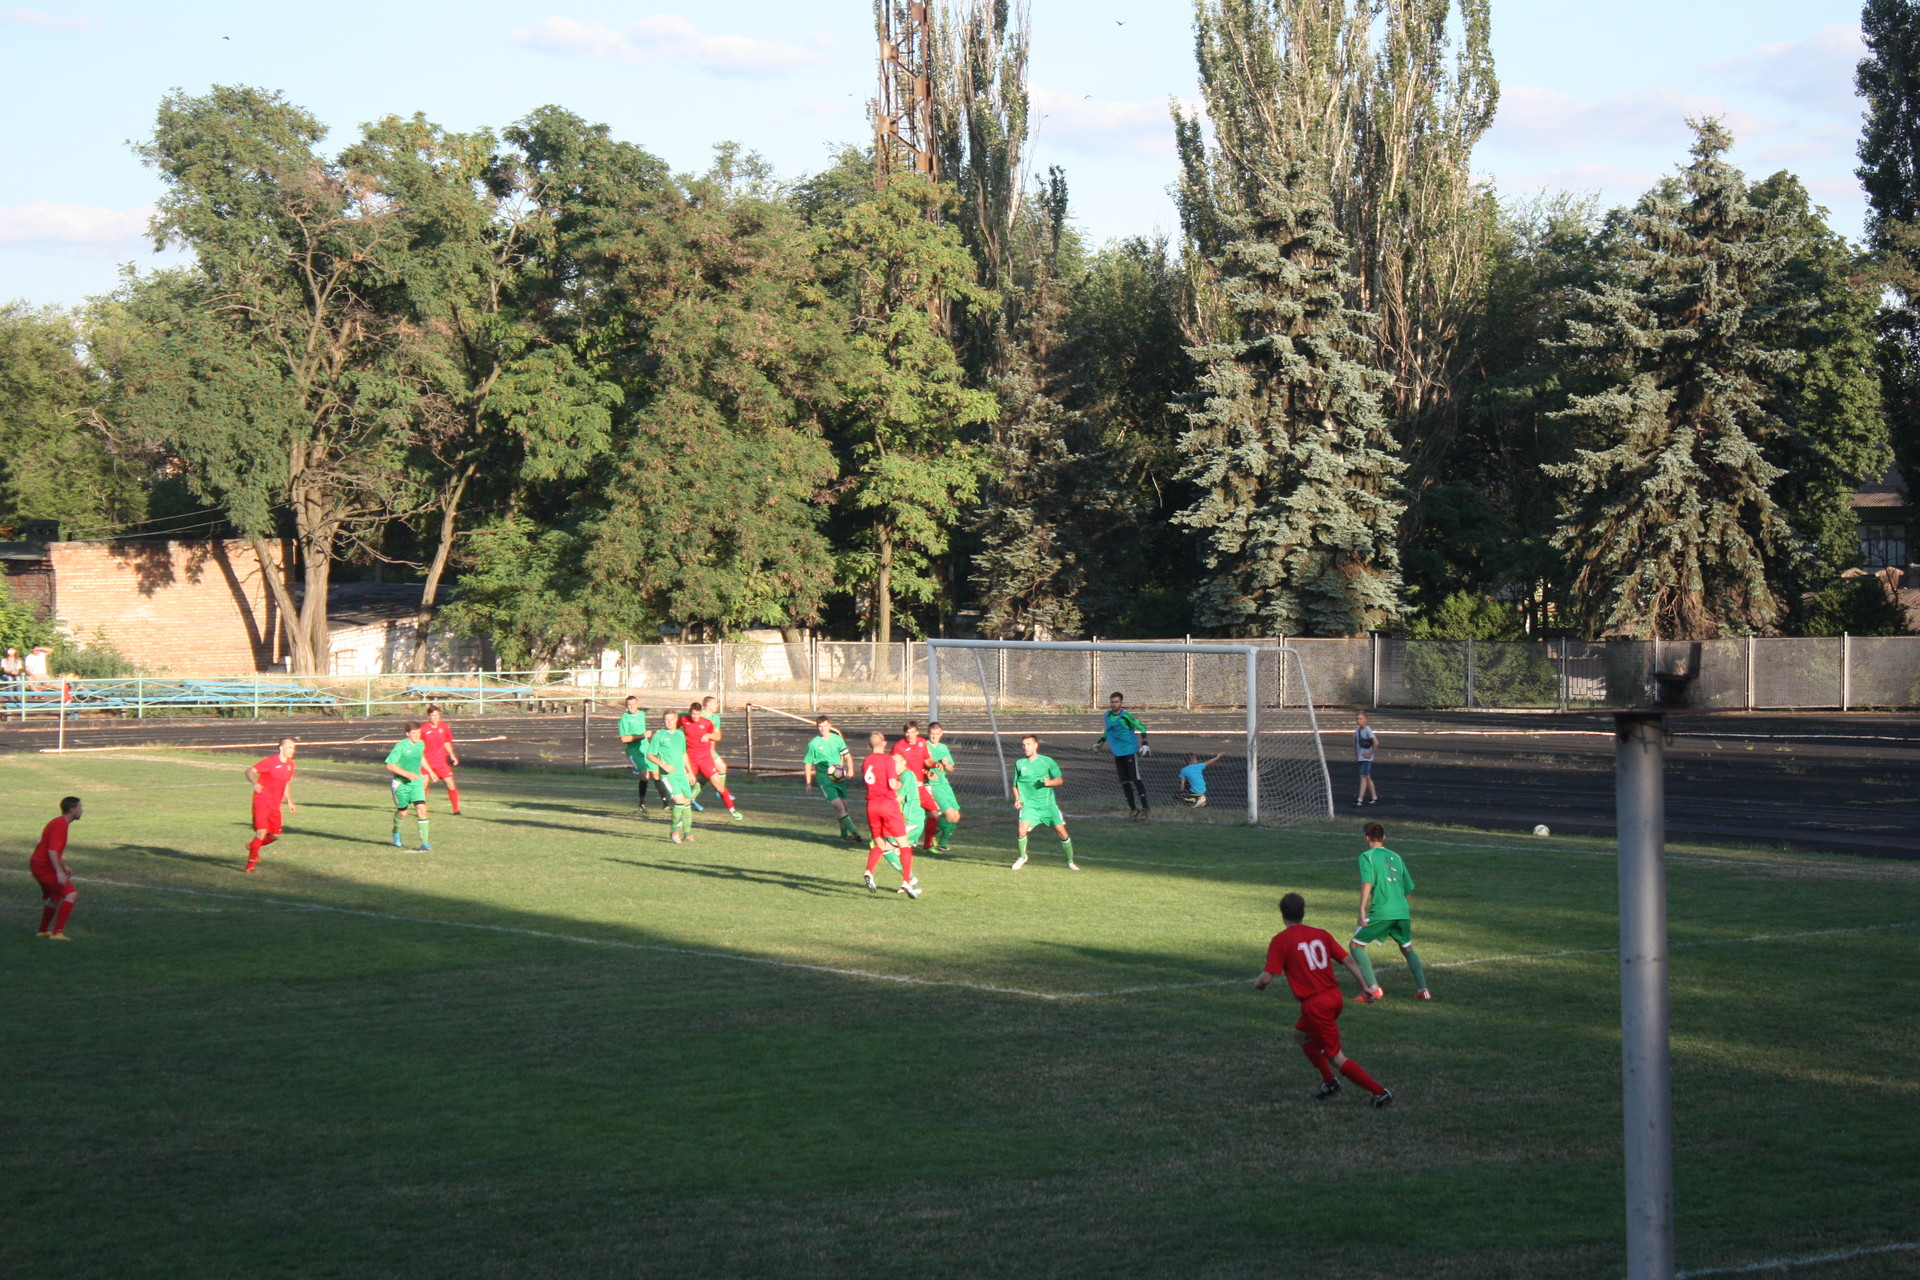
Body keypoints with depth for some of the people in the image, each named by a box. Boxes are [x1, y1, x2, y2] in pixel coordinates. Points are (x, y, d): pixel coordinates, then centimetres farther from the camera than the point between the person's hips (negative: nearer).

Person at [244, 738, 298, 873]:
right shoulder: (270, 761, -13)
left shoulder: (290, 765, 9)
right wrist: (255, 783, -34)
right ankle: (251, 864, -6)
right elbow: (250, 771, -14)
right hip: (262, 802, -7)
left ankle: (253, 846, 36)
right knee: (262, 832, -16)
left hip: (275, 805, 7)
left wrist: (289, 801, 13)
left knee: (276, 835, 9)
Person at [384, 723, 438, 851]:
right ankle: (396, 832, 45)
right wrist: (406, 773, -27)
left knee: (421, 809, -13)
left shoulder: (421, 744, 3)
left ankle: (424, 843, -13)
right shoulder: (400, 746, -16)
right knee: (402, 812, 10)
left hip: (416, 782, 4)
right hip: (401, 783, -4)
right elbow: (389, 765, -18)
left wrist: (430, 771, 32)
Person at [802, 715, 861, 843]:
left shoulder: (837, 739, 6)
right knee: (838, 806, -16)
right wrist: (808, 783, 0)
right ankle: (853, 832, -19)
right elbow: (807, 763, 2)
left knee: (844, 805, 9)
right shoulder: (814, 744, -4)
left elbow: (847, 755, 11)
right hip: (824, 779, -4)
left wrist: (850, 770, -7)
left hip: (839, 778, 4)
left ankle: (844, 833, 26)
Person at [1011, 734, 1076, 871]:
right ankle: (1022, 857, 6)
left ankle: (1070, 861, 14)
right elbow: (1015, 784, 17)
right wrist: (1017, 800, 1)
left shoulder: (1047, 761, 2)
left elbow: (1060, 779, 6)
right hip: (1028, 803, 0)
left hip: (1048, 803, 0)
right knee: (1023, 828, -22)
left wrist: (1050, 782, -15)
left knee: (1061, 830, -6)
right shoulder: (1019, 763, 7)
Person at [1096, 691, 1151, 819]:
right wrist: (1100, 741, 27)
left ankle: (1145, 807, -6)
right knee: (1124, 782, 4)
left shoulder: (1125, 716, -12)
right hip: (1118, 753, 6)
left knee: (1135, 779, -11)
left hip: (1130, 751, -6)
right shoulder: (1108, 715, 8)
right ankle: (1132, 808, 12)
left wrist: (1144, 744, -19)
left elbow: (1141, 727, -10)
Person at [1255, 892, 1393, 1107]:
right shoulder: (1321, 934, 9)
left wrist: (1258, 983, 10)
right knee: (1300, 1034, 29)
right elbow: (1348, 961, 4)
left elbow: (1267, 977, -12)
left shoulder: (1280, 941, -7)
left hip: (1315, 1005, -7)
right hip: (1335, 997, 7)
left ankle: (1379, 1091, -1)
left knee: (1336, 1058, 3)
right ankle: (1328, 1082, 28)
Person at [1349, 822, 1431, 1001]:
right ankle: (1423, 990, 21)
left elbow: (1367, 882, -15)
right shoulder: (1395, 857, 19)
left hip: (1381, 912, -6)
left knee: (1356, 945, 5)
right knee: (1407, 948, 26)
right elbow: (1408, 888, 23)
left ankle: (1373, 988, -8)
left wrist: (1362, 909, -20)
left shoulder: (1367, 856, 1)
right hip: (1402, 911, 6)